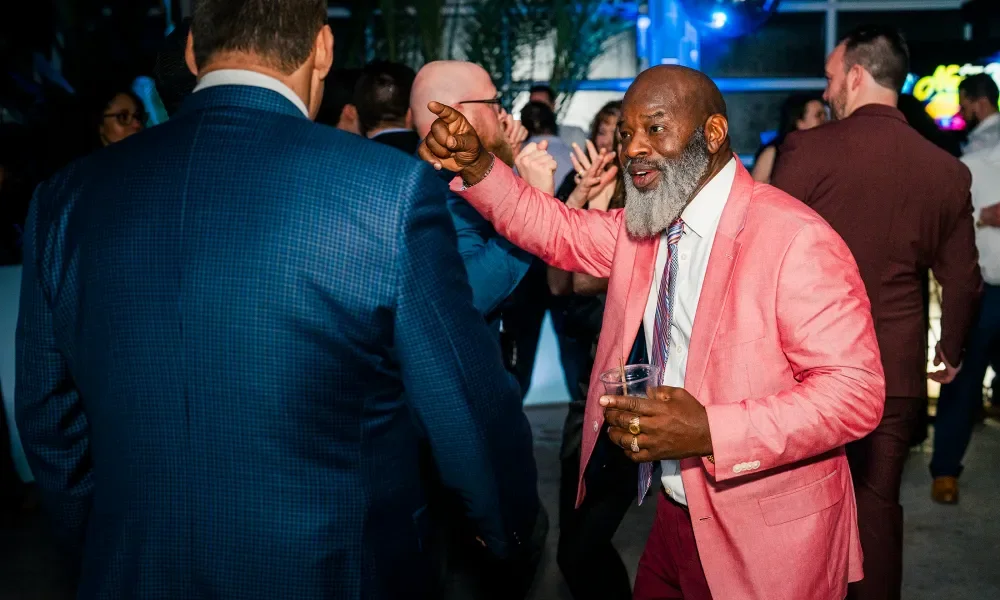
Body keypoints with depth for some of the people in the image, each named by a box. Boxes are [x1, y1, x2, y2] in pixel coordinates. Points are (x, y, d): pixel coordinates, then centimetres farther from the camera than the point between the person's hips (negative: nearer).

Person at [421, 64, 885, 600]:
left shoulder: (795, 239, -20)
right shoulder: (642, 224, 4)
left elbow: (855, 392, -23)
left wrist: (710, 432, -32)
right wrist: (474, 166, -5)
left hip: (765, 537, -6)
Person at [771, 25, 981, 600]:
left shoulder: (808, 148, -11)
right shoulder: (948, 170, 0)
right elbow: (964, 281, 6)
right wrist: (950, 350, 23)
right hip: (896, 367, 3)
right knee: (879, 501, 14)